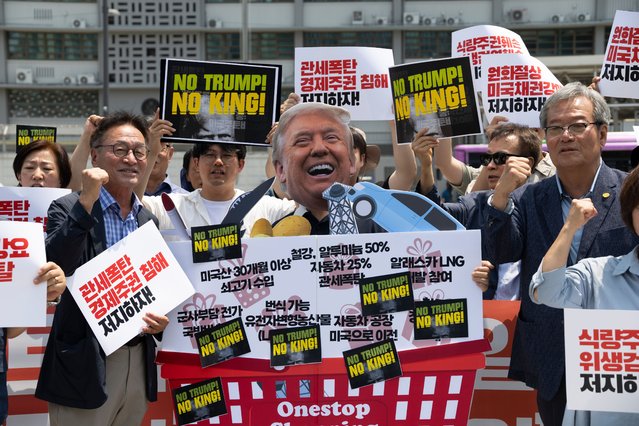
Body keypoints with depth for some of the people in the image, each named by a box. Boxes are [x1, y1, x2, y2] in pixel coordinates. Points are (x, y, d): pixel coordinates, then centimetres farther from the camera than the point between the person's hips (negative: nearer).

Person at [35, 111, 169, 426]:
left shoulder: (149, 220, 11)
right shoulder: (69, 209, -5)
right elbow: (51, 268, -22)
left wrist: (160, 320, -1)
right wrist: (86, 202, -24)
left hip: (138, 361, 6)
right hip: (85, 363, -5)